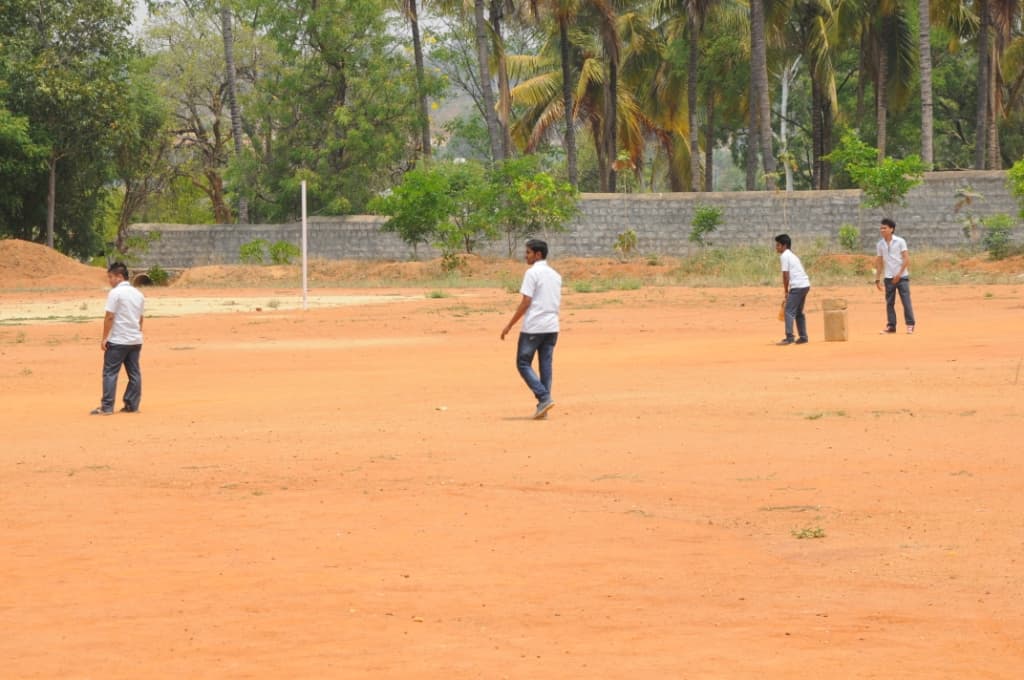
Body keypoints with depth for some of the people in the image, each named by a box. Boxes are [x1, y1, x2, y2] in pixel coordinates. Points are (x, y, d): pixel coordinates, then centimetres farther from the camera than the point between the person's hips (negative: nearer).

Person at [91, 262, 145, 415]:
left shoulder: (115, 293, -12)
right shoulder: (138, 294, 11)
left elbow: (109, 317, -14)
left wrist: (104, 338, -10)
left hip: (117, 341, -7)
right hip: (135, 340, 7)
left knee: (110, 373, -3)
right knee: (134, 373, 9)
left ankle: (106, 407, -6)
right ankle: (132, 405, 11)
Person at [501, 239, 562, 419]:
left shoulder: (532, 273, -10)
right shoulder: (555, 275, 14)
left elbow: (526, 302, -14)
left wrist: (509, 325, -10)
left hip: (533, 327, -7)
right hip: (552, 327, 7)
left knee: (523, 363, 1)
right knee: (546, 365, 8)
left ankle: (544, 398, -13)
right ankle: (543, 406, 5)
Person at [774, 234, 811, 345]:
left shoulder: (784, 256, -6)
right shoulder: (792, 255, 22)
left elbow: (786, 274, -10)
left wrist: (786, 291, -2)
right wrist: (787, 291, 20)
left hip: (797, 286, -9)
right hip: (805, 285, 9)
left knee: (789, 311, -10)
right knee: (799, 312, 18)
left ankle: (789, 337, -18)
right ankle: (803, 337, 20)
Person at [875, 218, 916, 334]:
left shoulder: (900, 242, -5)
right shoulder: (880, 244, 8)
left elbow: (906, 259, -8)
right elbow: (879, 262, 13)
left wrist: (899, 274, -15)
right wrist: (877, 279, 8)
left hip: (902, 277, -4)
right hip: (889, 278, 4)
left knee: (906, 301, -6)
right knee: (889, 303, 5)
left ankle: (910, 325, -1)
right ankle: (891, 326, 11)